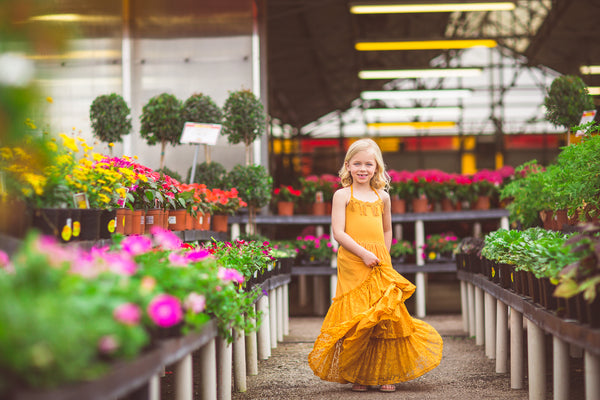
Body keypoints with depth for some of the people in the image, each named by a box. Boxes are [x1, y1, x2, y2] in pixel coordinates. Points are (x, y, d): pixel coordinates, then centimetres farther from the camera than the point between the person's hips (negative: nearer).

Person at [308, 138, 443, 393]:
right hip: (352, 265, -4)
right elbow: (338, 232, -7)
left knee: (386, 318, 2)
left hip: (381, 267, 4)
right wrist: (364, 253, -15)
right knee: (356, 320, -2)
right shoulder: (343, 195, 1)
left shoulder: (382, 197, 14)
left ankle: (386, 374, 14)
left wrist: (383, 256, 13)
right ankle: (356, 376, 10)